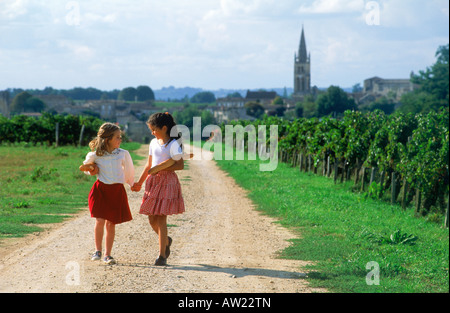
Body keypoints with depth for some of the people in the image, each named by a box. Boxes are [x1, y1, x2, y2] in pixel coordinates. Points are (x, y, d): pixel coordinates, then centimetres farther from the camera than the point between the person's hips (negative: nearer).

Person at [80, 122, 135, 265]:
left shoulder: (123, 154, -1)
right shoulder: (95, 155, -4)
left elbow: (129, 171, 17)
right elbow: (85, 167, 16)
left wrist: (131, 183, 28)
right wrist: (91, 170, -3)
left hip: (117, 191, 1)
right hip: (101, 189, -1)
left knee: (111, 223, 4)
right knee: (100, 220, -10)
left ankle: (107, 254, 13)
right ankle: (98, 250, 9)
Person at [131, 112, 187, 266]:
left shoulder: (173, 144, -8)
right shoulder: (153, 143, 13)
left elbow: (180, 165, -12)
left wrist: (160, 169, -18)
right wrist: (139, 182, 20)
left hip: (167, 181, -7)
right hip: (153, 181, 7)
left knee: (161, 218, -8)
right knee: (152, 218, 6)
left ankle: (162, 256, -4)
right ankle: (166, 240, 34)